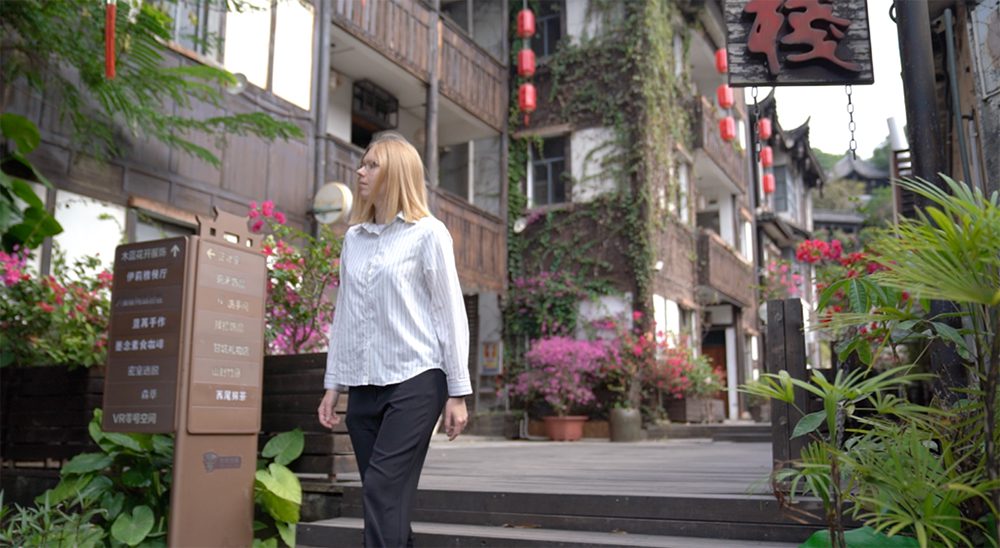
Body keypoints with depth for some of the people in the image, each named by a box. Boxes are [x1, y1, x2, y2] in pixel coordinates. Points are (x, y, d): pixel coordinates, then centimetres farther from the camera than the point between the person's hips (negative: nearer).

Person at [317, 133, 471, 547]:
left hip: (414, 380, -5)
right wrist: (333, 384, 14)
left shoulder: (427, 233, -1)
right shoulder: (353, 238, 14)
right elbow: (343, 314, 17)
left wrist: (458, 392, -7)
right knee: (389, 497, 8)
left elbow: (450, 312, -4)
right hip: (364, 386, 5)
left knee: (383, 490, -12)